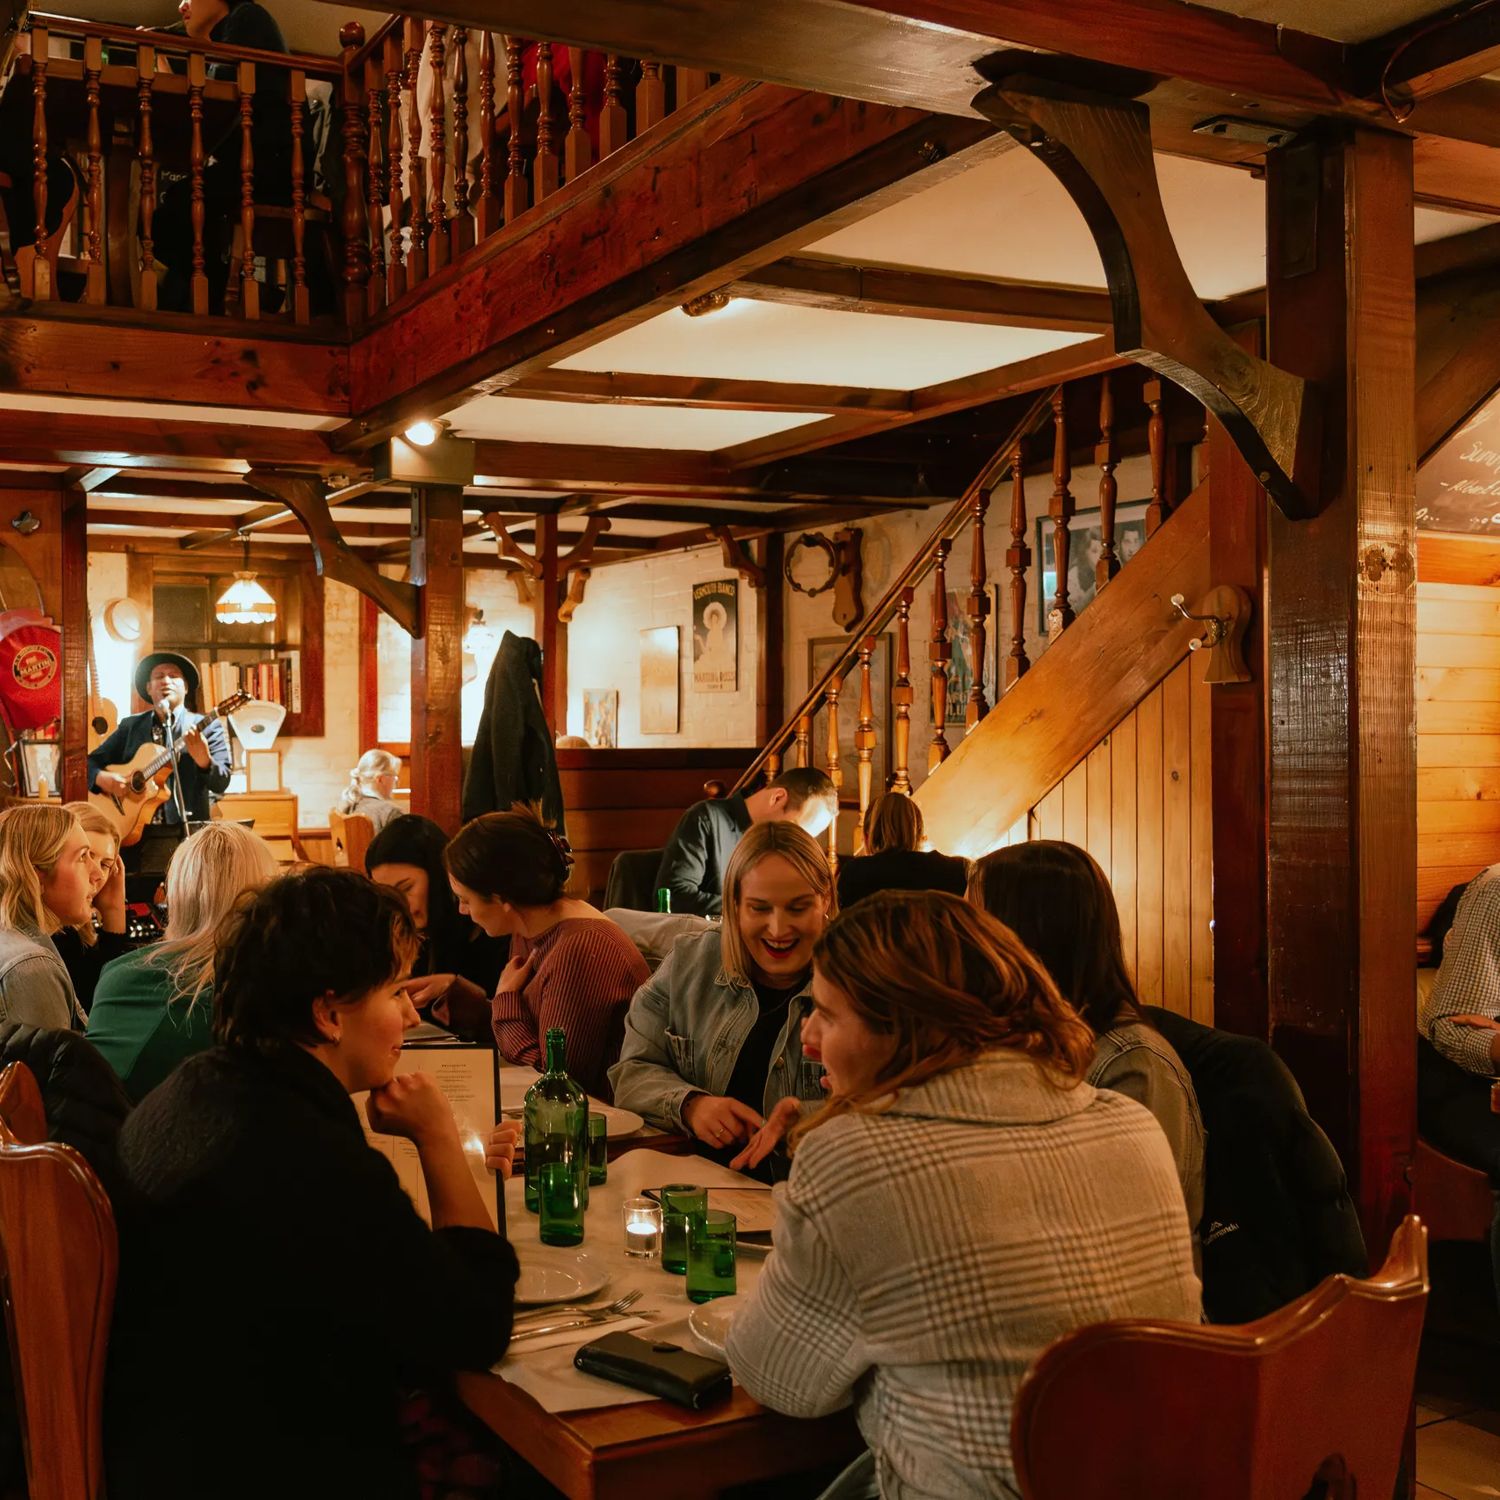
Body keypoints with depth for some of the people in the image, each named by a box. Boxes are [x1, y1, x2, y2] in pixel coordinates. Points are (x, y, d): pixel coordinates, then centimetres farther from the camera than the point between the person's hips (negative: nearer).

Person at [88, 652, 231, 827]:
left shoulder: (208, 727, 5)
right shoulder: (130, 726, 15)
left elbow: (220, 784, -5)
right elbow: (91, 762, 17)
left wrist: (203, 759, -24)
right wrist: (102, 778, -3)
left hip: (187, 827, -2)